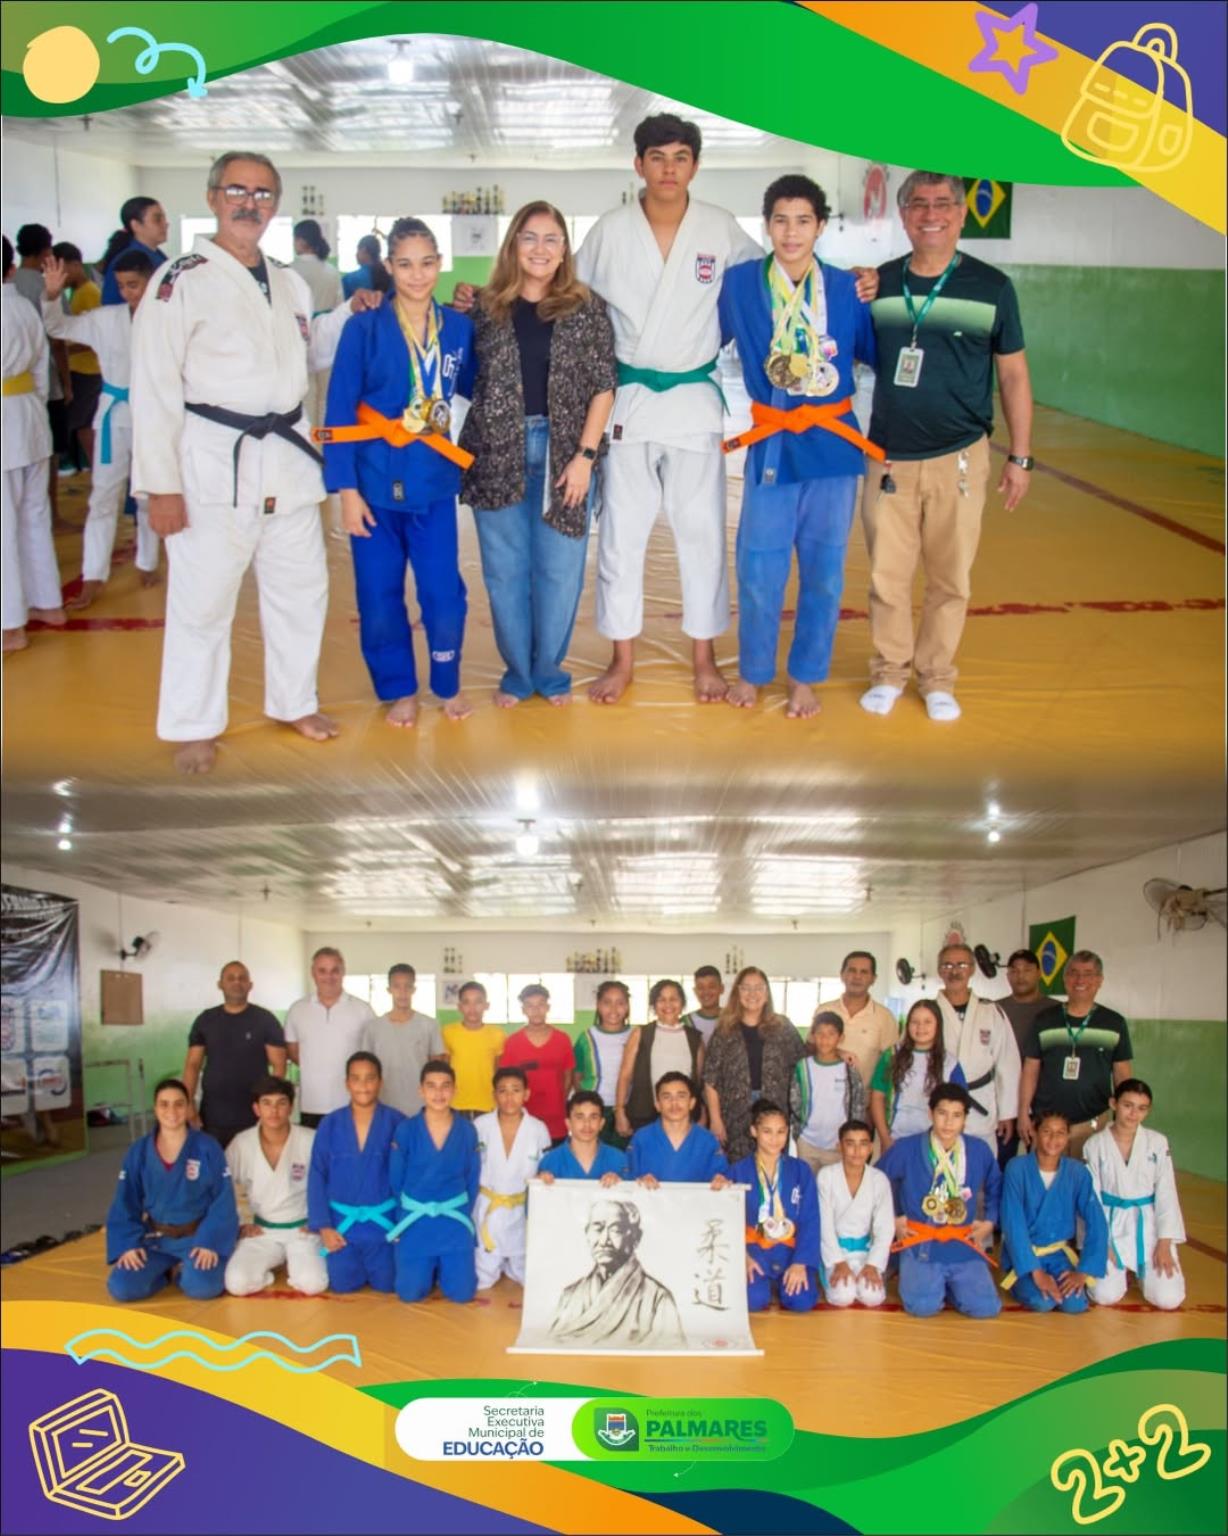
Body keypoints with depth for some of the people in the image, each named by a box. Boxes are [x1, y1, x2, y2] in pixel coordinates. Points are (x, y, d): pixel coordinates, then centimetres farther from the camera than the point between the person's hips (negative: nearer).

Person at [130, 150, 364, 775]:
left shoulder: (288, 283, 12)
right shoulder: (181, 281, -8)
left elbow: (310, 351, 27)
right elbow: (154, 388, -12)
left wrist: (352, 313, 9)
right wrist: (160, 485, -16)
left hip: (287, 459, 7)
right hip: (214, 465, -6)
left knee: (301, 588, 16)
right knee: (202, 600, 0)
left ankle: (294, 703, 34)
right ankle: (194, 727, 15)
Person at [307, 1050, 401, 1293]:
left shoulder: (397, 1124, -8)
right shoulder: (329, 1124, -3)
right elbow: (317, 1177, -1)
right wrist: (323, 1226, -6)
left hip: (382, 1221, -1)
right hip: (342, 1221, 1)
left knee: (385, 1285, 1)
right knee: (342, 1285, 0)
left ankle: (376, 1268, 35)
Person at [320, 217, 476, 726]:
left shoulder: (459, 328, 2)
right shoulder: (363, 329, -6)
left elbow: (474, 389, 16)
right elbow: (340, 412, -6)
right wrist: (346, 488, -11)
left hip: (433, 482, 2)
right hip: (374, 482, -1)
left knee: (444, 593, 0)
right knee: (379, 597, 7)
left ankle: (448, 684, 23)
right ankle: (398, 689, 25)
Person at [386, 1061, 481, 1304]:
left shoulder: (467, 1131, -4)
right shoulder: (405, 1130, -8)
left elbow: (472, 1181, 4)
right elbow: (396, 1180, 1)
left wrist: (462, 1216, 2)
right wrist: (403, 1219, 4)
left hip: (454, 1222, 1)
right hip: (414, 1222, -1)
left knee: (461, 1293, -3)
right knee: (410, 1293, -3)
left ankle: (445, 1268, 30)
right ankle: (429, 1270, 30)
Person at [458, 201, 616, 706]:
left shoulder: (586, 308, 1)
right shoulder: (486, 308, 4)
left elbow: (603, 386, -2)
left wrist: (584, 456, -8)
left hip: (563, 452, -1)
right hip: (498, 453, 1)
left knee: (559, 569, 5)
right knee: (505, 570, 7)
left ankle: (548, 670, 21)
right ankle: (517, 671, 21)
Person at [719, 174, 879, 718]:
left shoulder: (846, 289, 0)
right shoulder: (738, 283, -2)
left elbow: (876, 355, 8)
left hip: (833, 441, 1)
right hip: (770, 443, -1)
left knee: (823, 571, 7)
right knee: (759, 570, 3)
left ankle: (805, 678, 24)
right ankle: (752, 672, 24)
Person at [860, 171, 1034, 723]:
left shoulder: (991, 286, -1)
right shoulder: (878, 284, 3)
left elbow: (1013, 375, 4)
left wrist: (1020, 456, 3)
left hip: (958, 460, -1)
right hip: (888, 459, 1)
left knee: (950, 579, 6)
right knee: (886, 575, 6)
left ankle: (936, 677, 22)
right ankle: (889, 671, 24)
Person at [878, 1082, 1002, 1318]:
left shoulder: (980, 1151, 0)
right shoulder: (905, 1149, -7)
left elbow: (996, 1189, 19)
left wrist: (990, 1222, 9)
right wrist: (893, 1220, 5)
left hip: (963, 1248, 2)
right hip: (921, 1246, -2)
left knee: (985, 1308, -15)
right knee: (923, 1306, -22)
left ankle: (948, 1286, 17)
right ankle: (915, 1280, 15)